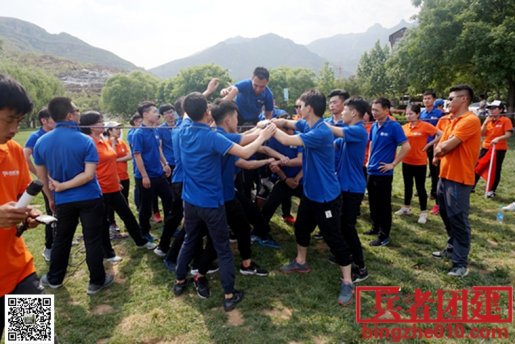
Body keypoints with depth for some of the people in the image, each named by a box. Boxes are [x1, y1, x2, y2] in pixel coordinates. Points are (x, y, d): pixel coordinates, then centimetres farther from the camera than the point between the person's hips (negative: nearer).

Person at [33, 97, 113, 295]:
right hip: (90, 199, -4)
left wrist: (51, 198, 17)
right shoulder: (85, 141, -14)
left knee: (61, 239, 21)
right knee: (93, 240, 6)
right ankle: (97, 281, 18)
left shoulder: (41, 142, -3)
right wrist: (62, 186, -12)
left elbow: (42, 176, 6)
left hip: (63, 201, 4)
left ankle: (54, 279, 37)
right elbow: (89, 175, -21)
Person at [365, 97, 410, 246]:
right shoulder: (374, 126, 7)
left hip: (383, 172, -7)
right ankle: (376, 227, 33)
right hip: (371, 171, 7)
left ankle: (384, 236, 13)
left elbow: (406, 147, -17)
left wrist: (393, 164, -15)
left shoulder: (394, 126, -13)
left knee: (384, 205, 3)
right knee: (373, 202, 17)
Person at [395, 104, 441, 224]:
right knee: (408, 185, 17)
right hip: (406, 161, 5)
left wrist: (428, 144, -11)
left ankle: (423, 212, 15)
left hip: (420, 162, -5)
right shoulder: (404, 127, 2)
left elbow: (441, 134, -12)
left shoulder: (425, 126, -11)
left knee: (420, 187, 3)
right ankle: (406, 207, 33)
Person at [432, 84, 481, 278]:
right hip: (445, 176, 9)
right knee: (446, 216, 19)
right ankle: (452, 249, 35)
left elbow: (446, 146, -22)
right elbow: (440, 147, 13)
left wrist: (440, 148, -1)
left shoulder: (470, 120, -16)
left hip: (459, 179, -9)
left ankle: (461, 263, 7)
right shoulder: (453, 121, 14)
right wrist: (439, 152, -8)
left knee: (458, 220, -3)